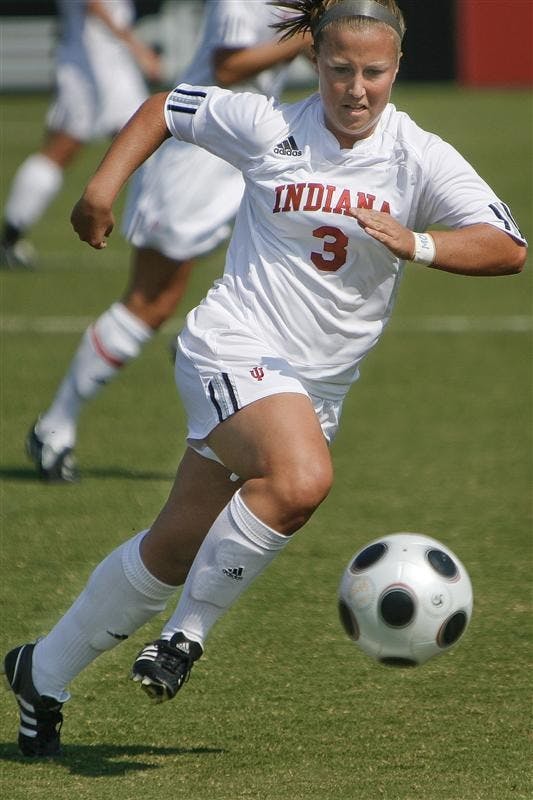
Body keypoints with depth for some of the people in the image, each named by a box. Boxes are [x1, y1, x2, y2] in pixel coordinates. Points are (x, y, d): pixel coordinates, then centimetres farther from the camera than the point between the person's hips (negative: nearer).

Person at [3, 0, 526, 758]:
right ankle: (188, 633, -14)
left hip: (317, 384, 4)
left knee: (177, 549, 12)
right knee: (302, 478, -33)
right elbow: (167, 108, 12)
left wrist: (413, 243, -27)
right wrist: (106, 182, -1)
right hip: (234, 349, -4)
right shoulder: (268, 127, -5)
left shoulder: (420, 159, -4)